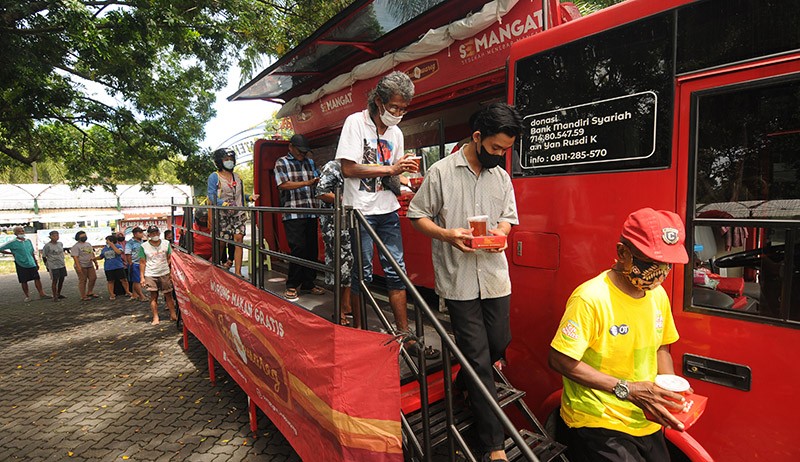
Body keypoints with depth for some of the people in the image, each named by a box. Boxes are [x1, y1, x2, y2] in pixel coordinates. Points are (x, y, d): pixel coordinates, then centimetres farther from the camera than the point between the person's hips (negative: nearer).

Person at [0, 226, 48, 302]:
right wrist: (12, 253, -4)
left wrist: (36, 263, 14)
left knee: (37, 278, 3)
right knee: (24, 281, 6)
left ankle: (41, 293, 9)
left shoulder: (28, 241, 8)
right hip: (21, 265, -3)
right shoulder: (12, 243, -6)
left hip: (32, 264, 3)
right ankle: (27, 296, 17)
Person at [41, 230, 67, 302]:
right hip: (53, 267, -6)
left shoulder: (60, 244, 8)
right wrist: (47, 266, -4)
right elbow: (44, 257, -5)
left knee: (61, 280, 11)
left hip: (62, 265, 6)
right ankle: (54, 297, 6)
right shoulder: (47, 246, -11)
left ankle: (59, 294, 24)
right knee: (54, 281, -2)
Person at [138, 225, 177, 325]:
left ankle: (173, 315, 11)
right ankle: (155, 317, 10)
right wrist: (142, 277, 0)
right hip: (150, 275, -1)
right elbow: (142, 262, 2)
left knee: (168, 295, 4)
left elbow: (170, 259, 7)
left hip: (165, 274, 1)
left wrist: (172, 272, 3)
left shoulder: (166, 243, 2)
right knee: (153, 296, 3)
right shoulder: (144, 247, -1)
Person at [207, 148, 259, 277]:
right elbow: (211, 196, -9)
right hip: (222, 215, -4)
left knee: (239, 239, -7)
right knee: (220, 243, -1)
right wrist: (225, 203, -25)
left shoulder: (237, 177, 17)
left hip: (238, 213, 4)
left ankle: (238, 272, -5)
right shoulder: (214, 177, 0)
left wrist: (250, 197, 2)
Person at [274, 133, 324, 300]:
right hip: (293, 213, -5)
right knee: (298, 248, -9)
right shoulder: (281, 163, 4)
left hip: (311, 212, 6)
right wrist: (307, 183, -15)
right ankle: (292, 286, 4)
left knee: (312, 248, 6)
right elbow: (283, 185, -9)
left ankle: (308, 283, 18)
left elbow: (318, 180, 22)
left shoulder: (310, 162, 20)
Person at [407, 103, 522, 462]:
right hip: (458, 280, -5)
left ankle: (465, 383, 47)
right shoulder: (441, 172, -5)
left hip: (495, 275, 5)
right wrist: (447, 235, -17)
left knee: (499, 343, 14)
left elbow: (508, 215, 17)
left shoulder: (501, 176, 10)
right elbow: (417, 216, 0)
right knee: (479, 359, 1)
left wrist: (501, 232, -6)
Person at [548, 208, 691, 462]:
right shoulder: (591, 298, -23)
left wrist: (671, 388, -1)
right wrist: (626, 389, -22)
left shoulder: (658, 295, 2)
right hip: (597, 424, -7)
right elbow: (560, 360, -23)